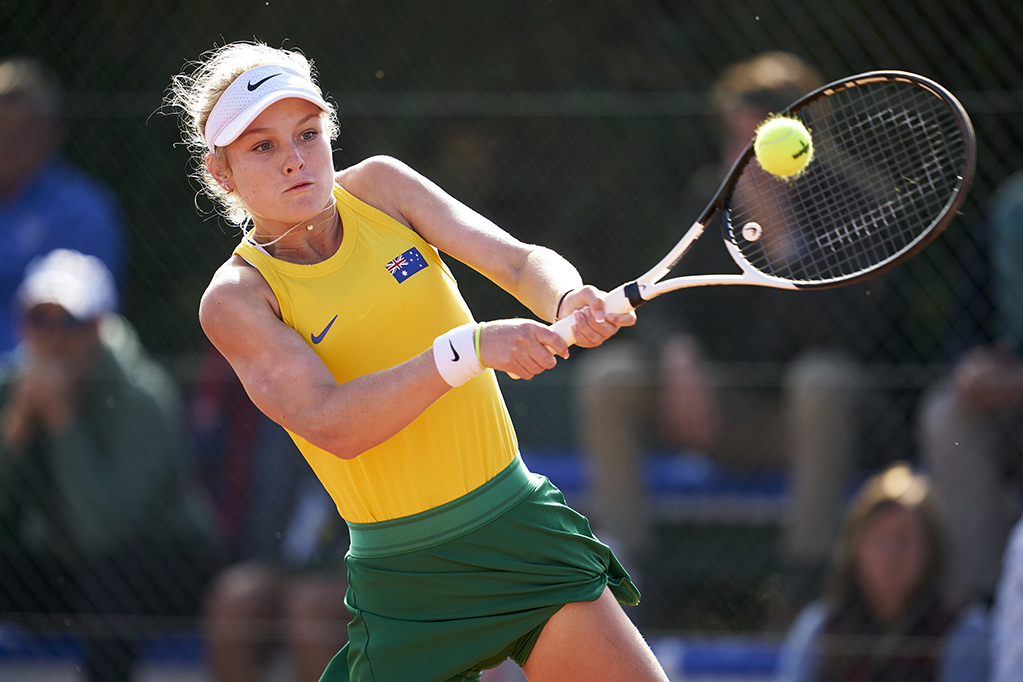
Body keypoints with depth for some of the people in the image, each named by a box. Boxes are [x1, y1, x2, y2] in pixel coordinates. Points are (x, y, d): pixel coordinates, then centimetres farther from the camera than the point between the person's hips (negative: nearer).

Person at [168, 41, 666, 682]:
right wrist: (468, 350, -34)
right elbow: (330, 424, -24)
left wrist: (571, 302, -26)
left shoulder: (378, 187, 3)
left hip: (521, 527, 3)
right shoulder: (236, 298, -10)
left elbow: (520, 261, -2)